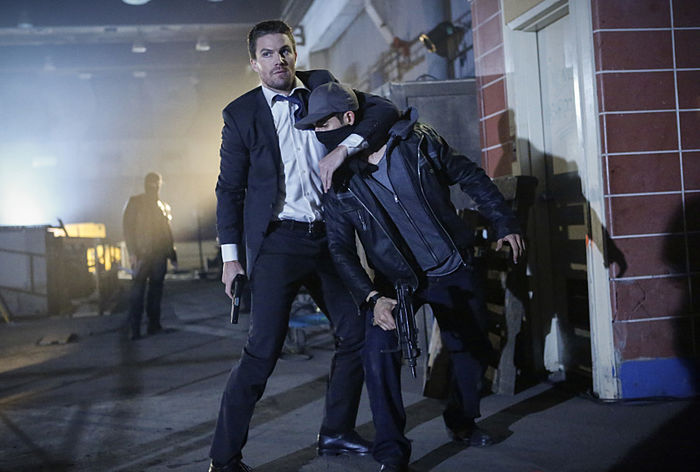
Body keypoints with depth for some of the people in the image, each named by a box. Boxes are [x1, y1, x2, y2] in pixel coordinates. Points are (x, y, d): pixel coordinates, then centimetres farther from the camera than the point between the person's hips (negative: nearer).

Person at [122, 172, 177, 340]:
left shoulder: (163, 206, 19)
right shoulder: (135, 203, 4)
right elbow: (128, 228, -2)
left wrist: (172, 252, 14)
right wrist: (132, 252, -12)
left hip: (159, 254, 5)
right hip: (141, 253, -5)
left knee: (156, 289, 6)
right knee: (138, 290, -8)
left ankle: (154, 325, 12)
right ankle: (135, 329, -7)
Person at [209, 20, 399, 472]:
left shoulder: (322, 85, 8)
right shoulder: (241, 113, 0)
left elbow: (384, 109, 2)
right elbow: (230, 189, 2)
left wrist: (343, 148, -14)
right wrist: (231, 256, -5)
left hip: (328, 236, 5)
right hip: (277, 241, -5)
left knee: (357, 333, 10)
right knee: (263, 350, -11)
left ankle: (336, 432, 28)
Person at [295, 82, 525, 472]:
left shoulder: (419, 141, -11)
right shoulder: (340, 182, -9)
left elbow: (471, 178, -2)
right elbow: (341, 249, -9)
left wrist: (506, 225, -7)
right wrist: (371, 297, -24)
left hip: (452, 268, 1)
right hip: (396, 281, -1)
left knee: (474, 348, 11)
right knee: (379, 353, -21)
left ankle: (462, 421, 39)